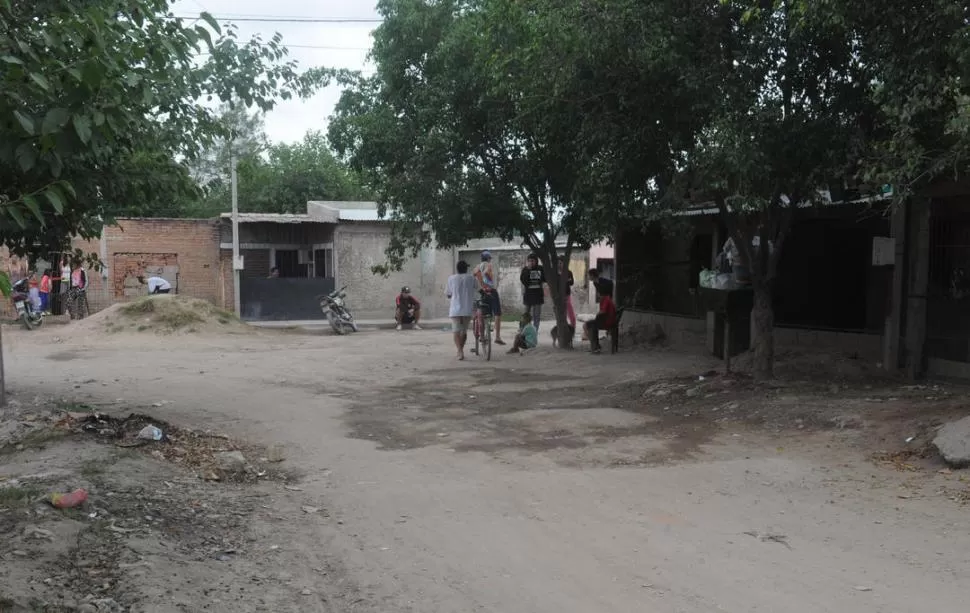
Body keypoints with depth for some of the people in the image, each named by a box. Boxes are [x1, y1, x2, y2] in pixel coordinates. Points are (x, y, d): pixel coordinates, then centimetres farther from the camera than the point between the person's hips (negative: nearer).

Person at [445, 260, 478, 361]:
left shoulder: (451, 278, 1)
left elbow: (448, 294, 11)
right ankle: (460, 351, 25)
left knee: (456, 332, -2)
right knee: (464, 331, 16)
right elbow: (477, 290, 16)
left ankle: (460, 351, -21)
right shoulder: (471, 278, 1)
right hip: (468, 309, 1)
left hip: (455, 309, -1)